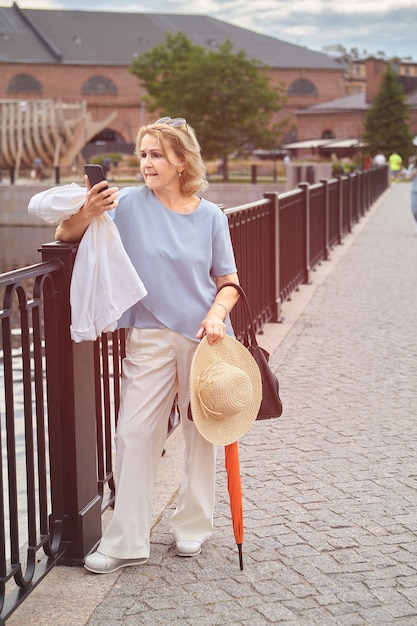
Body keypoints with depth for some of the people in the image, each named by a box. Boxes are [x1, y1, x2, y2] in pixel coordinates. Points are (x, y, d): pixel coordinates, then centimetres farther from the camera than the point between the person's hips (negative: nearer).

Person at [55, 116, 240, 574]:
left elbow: (229, 281, 6)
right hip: (149, 336, -1)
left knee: (200, 433, 10)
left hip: (202, 336, 1)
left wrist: (217, 313, -14)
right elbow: (65, 235, -3)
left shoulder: (210, 216, 0)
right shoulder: (129, 204, -4)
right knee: (134, 433, -3)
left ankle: (193, 528, 28)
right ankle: (127, 541, 7)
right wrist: (87, 214, -24)